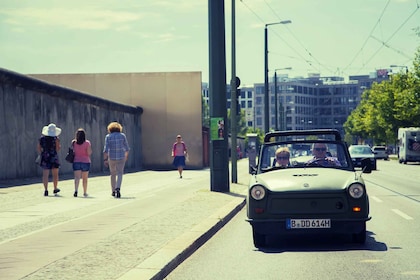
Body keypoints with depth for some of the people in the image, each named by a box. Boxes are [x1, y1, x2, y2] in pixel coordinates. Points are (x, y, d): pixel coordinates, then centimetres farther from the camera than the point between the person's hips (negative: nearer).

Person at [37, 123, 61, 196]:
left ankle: (46, 190, -7)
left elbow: (38, 148, 6)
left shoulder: (42, 138, 2)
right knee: (55, 174, 13)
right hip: (54, 157, -2)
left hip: (45, 158, 2)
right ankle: (55, 189, 21)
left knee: (45, 175, 0)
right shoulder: (56, 139, -8)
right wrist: (59, 146, 9)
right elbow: (57, 149, -10)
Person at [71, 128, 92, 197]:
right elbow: (89, 153, -12)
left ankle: (76, 190, -28)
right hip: (85, 162, -1)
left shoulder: (73, 142, -2)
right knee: (85, 178, 14)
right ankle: (85, 192, 24)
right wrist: (90, 148, 6)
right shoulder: (87, 143, -9)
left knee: (77, 177, -7)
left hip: (76, 161, 1)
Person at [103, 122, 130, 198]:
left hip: (111, 157, 1)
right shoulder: (122, 135, 0)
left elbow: (106, 149, -11)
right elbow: (126, 147, 4)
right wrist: (126, 156, 20)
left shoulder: (108, 136, -3)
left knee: (113, 174, 17)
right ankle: (118, 188, -26)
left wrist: (105, 159, -9)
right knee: (119, 174, -2)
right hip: (121, 157, -1)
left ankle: (113, 191, 25)